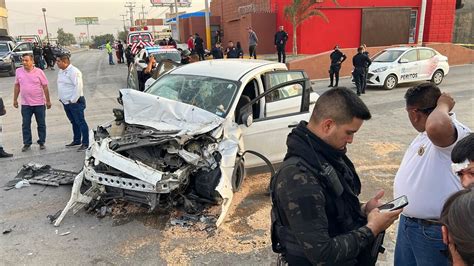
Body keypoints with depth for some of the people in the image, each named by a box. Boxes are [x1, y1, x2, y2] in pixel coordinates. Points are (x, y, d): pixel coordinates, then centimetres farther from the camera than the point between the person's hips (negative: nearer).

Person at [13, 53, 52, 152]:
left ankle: (41, 142, 20)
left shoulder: (39, 72, -7)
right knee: (25, 124, 6)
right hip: (25, 104, 2)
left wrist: (48, 101, -4)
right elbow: (17, 86, 10)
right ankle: (26, 143, 17)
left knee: (41, 124, 7)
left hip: (39, 103, -2)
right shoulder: (19, 71, 1)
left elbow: (45, 87, -3)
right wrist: (15, 99, 9)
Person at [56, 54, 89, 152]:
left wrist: (73, 100, -20)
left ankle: (85, 143, -1)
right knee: (74, 122, 18)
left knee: (80, 122, -5)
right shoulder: (61, 71, 13)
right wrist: (61, 98, 16)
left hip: (75, 102, -9)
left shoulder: (74, 71, -16)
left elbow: (78, 86, -22)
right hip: (65, 102, 9)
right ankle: (76, 140, 29)